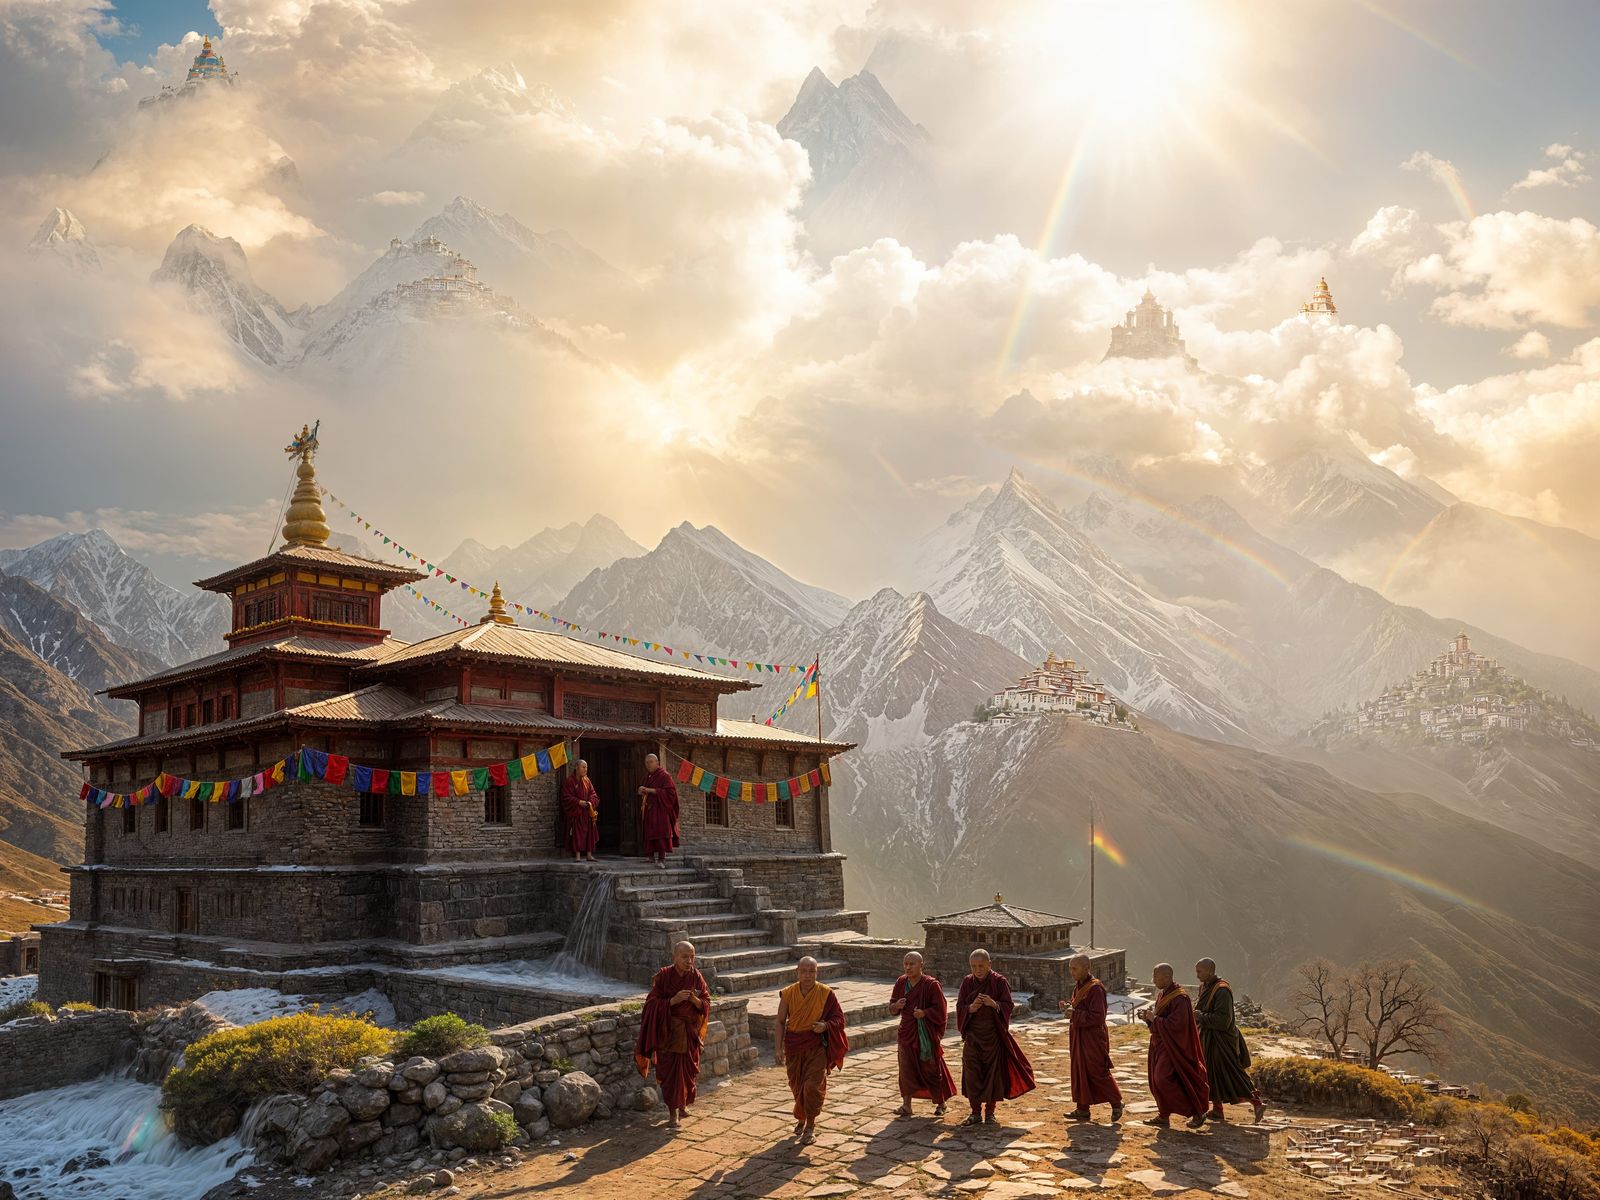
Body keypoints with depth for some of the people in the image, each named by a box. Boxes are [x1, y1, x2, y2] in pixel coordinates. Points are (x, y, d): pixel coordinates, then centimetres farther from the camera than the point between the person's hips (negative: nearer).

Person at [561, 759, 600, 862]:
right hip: (576, 812, -5)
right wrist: (578, 802, -20)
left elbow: (593, 794, 11)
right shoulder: (570, 781, -7)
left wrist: (591, 802, -10)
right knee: (577, 833, -6)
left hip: (587, 812, 5)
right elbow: (566, 796, -10)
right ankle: (577, 855, -2)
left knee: (590, 831, 4)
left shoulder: (587, 780, 10)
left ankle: (589, 854, 9)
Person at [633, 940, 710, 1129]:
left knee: (688, 1070, 9)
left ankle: (683, 1104, 31)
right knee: (670, 1071, -3)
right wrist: (673, 1001, -25)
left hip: (690, 1032, 3)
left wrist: (695, 1000, -23)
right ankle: (672, 1111, 9)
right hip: (668, 1032, -3)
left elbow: (706, 1004, -2)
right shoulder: (663, 976, -10)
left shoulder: (696, 977, -2)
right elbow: (652, 1003, -11)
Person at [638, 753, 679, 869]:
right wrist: (641, 793, 0)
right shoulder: (647, 778, 18)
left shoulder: (664, 776, -4)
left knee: (660, 833, -16)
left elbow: (670, 792, -15)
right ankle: (655, 858, 5)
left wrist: (651, 790, -17)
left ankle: (662, 859, -20)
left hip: (661, 810, -7)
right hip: (649, 811, 7)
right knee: (651, 834, 2)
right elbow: (643, 796, 26)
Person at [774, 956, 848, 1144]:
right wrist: (778, 1049, -7)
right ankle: (801, 1118, 38)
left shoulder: (826, 993, -9)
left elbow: (839, 1018, -1)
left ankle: (810, 1126, 5)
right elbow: (780, 1022, 0)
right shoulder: (788, 994, -5)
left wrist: (825, 1025, -21)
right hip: (794, 1046, 2)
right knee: (796, 1086, 14)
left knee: (812, 1086, -10)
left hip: (817, 1046, -2)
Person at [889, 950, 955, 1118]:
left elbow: (941, 1009, -10)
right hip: (907, 1032, 4)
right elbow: (891, 1007, 9)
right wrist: (897, 1005, -13)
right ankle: (906, 1105, 10)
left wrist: (924, 1013, -24)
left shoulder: (931, 984, -12)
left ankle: (940, 1103, 25)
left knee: (931, 1068, 7)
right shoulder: (901, 982, 2)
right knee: (906, 1068, 3)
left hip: (927, 1033, -4)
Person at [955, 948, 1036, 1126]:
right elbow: (959, 1008, -2)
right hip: (973, 1035, 2)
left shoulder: (999, 981, -6)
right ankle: (976, 1113, 13)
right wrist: (972, 1007, -23)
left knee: (993, 1071, 0)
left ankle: (989, 1112, 15)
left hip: (993, 1035, -2)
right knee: (972, 1073, 2)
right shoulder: (967, 982, 1)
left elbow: (1008, 1006, -10)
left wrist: (993, 1004, -30)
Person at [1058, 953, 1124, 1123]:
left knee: (1098, 1073, -1)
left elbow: (1097, 1017, -22)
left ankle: (1116, 1103, 16)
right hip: (1078, 1037, 9)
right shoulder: (1078, 986, 8)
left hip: (1093, 1037, -9)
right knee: (1079, 1072, 11)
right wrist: (1068, 1006, 0)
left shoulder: (1095, 988, -19)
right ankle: (1082, 1109, 18)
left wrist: (1074, 1015, -21)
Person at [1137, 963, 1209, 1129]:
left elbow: (1176, 1024, -27)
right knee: (1157, 1079, 10)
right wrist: (1148, 1016, -1)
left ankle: (1197, 1113, -2)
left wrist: (1154, 1019, -18)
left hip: (1172, 1045, -9)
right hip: (1160, 1043, 9)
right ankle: (1163, 1116, 20)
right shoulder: (1162, 994, 9)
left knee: (1163, 1079, -12)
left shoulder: (1179, 998, -21)